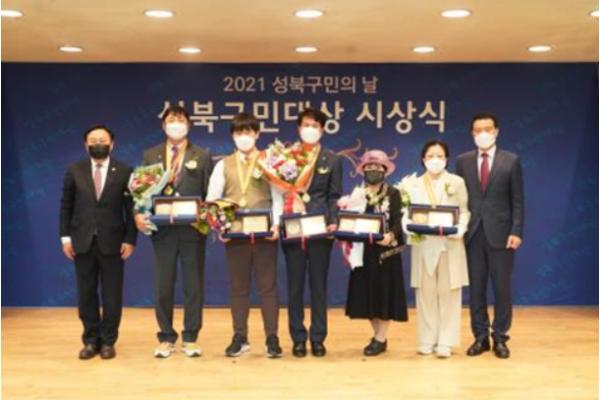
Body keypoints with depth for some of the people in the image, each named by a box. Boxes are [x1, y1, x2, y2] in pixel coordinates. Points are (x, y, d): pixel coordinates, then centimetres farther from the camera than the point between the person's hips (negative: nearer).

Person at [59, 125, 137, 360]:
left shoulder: (124, 172, 0)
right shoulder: (74, 171, 6)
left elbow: (131, 208, -1)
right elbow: (66, 206, 7)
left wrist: (130, 240, -7)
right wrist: (66, 237, -1)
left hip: (112, 242, -2)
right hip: (82, 241, 2)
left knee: (112, 294, 3)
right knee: (86, 293, 7)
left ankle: (108, 341, 14)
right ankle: (91, 340, 18)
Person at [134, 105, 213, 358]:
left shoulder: (202, 156, 7)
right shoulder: (151, 155, 11)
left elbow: (210, 194, 2)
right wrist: (139, 214, -12)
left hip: (193, 229, -1)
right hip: (163, 229, 1)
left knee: (194, 284, 4)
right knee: (163, 285, 5)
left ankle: (190, 339, 14)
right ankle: (166, 338, 16)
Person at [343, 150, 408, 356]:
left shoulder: (393, 193, -1)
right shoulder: (357, 194, 9)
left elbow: (398, 221, -8)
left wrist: (391, 235, -26)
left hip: (386, 250, -3)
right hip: (364, 251, 4)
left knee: (385, 291, -1)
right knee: (367, 292, 6)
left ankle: (381, 339, 5)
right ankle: (377, 335, 19)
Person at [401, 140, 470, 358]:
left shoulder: (457, 182, 7)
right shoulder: (413, 185, 11)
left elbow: (464, 211, 4)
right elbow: (407, 213, 7)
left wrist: (461, 228, -14)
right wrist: (407, 224, -14)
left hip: (450, 245, -1)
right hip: (423, 244, 1)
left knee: (448, 293, 0)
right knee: (425, 293, 3)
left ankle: (446, 342, 5)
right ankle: (427, 340, 12)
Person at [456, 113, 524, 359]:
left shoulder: (511, 161, 2)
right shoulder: (463, 161, 7)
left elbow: (517, 200, 0)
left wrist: (516, 232, -9)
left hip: (500, 233, -2)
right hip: (473, 233, 2)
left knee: (502, 287, 3)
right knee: (476, 288, 5)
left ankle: (500, 338, 13)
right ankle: (480, 337, 15)